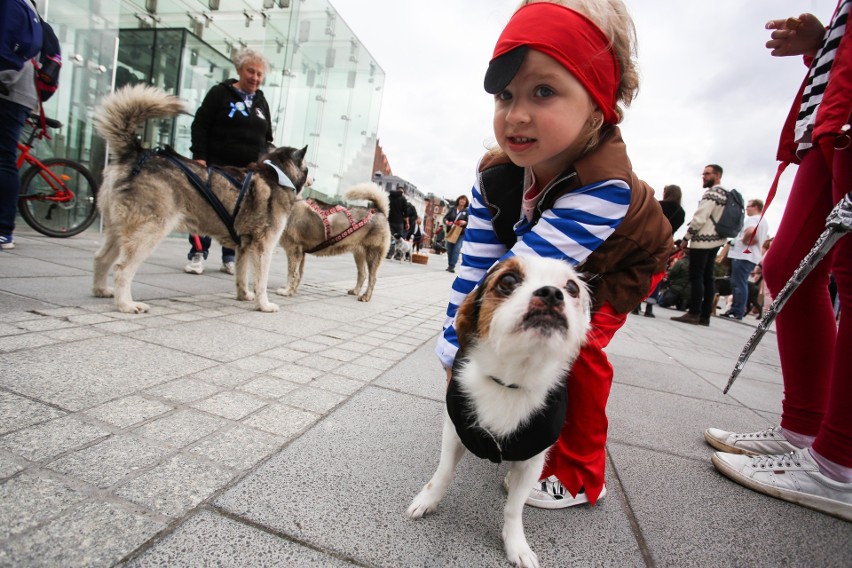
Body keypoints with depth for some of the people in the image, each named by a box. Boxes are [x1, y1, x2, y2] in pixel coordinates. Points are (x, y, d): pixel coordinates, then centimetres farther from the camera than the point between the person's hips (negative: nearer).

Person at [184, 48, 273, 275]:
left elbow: (267, 138, 19)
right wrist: (199, 157, -12)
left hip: (249, 171, 4)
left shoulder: (261, 102, 17)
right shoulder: (220, 93, 3)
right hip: (217, 166, -3)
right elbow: (199, 126, -2)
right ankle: (198, 254, 9)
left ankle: (230, 258, 15)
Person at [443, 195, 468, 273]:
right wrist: (446, 222, -18)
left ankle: (452, 266, -12)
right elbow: (445, 218, 5)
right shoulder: (452, 208, 7)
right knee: (449, 250, 8)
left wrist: (465, 222, -25)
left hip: (460, 234, -3)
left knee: (456, 249, -13)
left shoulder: (467, 211, 1)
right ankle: (449, 265, 21)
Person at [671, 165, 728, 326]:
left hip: (703, 240, -9)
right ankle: (705, 316, 10)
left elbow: (699, 218, -17)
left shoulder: (711, 193, -12)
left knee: (696, 277, -7)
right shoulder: (725, 194, 17)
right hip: (716, 240, 9)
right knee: (707, 278, 8)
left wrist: (686, 237, -8)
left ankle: (694, 314, -6)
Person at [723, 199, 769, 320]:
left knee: (739, 284, -8)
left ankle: (738, 312, -7)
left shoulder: (752, 219, -10)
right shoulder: (764, 222, 22)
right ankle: (735, 310, 17)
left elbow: (750, 231, -31)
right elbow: (762, 240, 25)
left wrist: (744, 240, -15)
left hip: (743, 255, -10)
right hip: (753, 256, 10)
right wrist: (751, 242, 13)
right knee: (739, 284, 14)